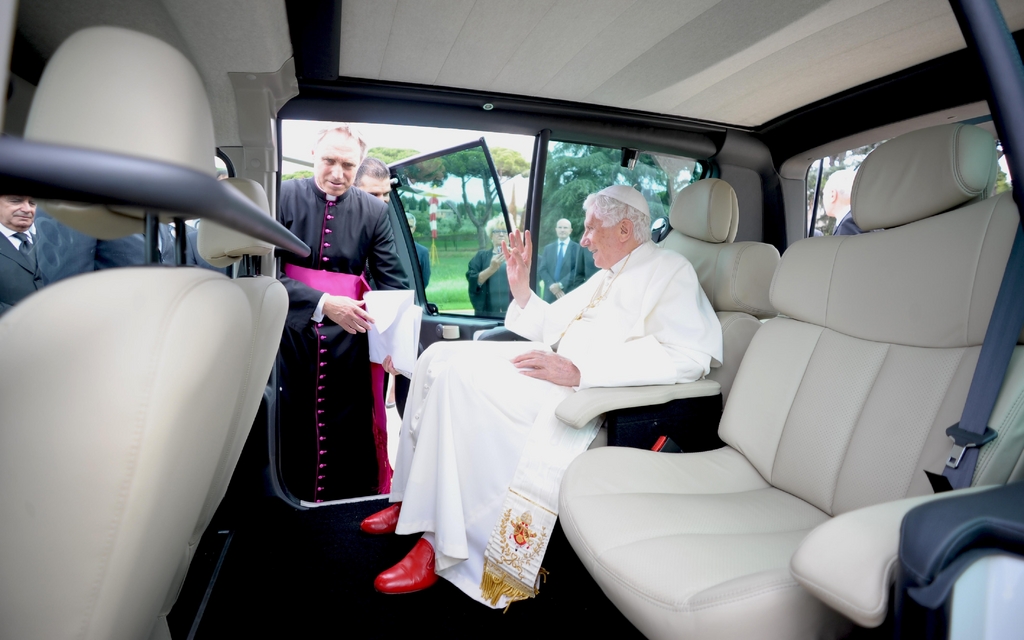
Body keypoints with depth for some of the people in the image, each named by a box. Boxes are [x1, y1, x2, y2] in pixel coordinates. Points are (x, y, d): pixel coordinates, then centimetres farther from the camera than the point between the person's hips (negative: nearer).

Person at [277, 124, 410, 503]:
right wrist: (322, 302, -24)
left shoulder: (374, 211, 2)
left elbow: (392, 280, -1)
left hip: (347, 339, 1)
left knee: (351, 435, 5)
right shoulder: (284, 196, -3)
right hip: (291, 333, -1)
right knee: (291, 429, 6)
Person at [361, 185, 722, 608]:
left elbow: (688, 357, -20)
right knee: (439, 358, -1)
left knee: (466, 376, -25)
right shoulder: (607, 277, 24)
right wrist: (521, 289, 11)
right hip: (553, 365, 10)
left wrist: (579, 370, -26)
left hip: (589, 390, -9)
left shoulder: (670, 270, -3)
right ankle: (411, 499, 3)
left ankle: (442, 547, -16)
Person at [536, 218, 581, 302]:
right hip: (550, 294, 3)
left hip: (569, 294, -3)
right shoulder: (548, 248, 16)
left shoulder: (577, 248, 4)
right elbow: (542, 270, 7)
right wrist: (551, 285, -9)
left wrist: (561, 284, -13)